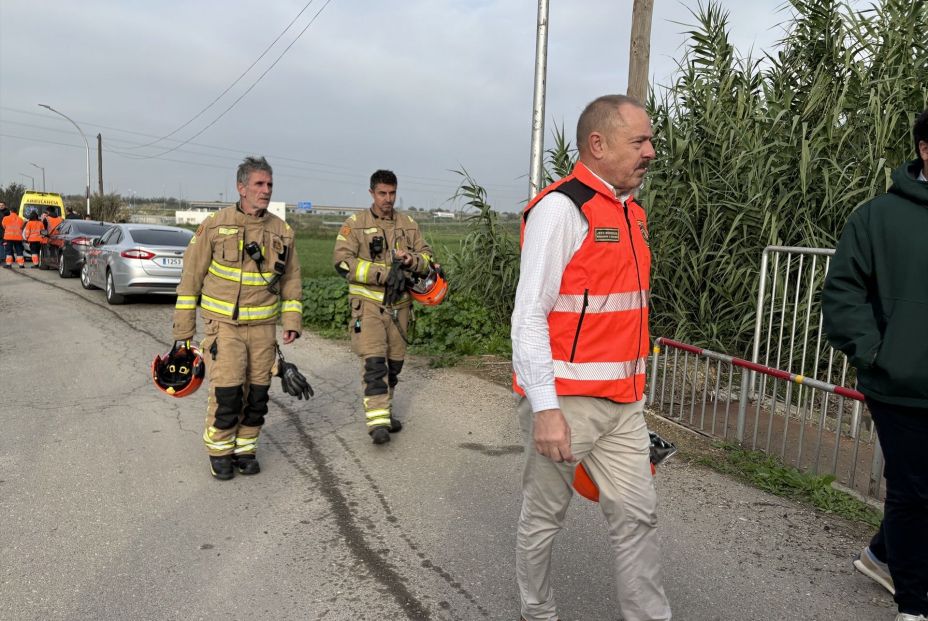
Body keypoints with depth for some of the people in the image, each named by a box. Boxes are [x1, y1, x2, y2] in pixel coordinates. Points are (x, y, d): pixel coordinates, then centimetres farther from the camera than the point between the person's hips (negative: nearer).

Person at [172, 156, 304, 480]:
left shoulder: (282, 231, 5)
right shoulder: (214, 226, -5)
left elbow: (291, 280, 11)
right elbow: (191, 277, -1)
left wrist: (292, 320, 2)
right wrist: (183, 327, -2)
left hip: (263, 326, 4)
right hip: (223, 324, -3)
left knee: (257, 393, 8)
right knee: (227, 392, -7)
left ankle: (246, 448, 27)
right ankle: (220, 451, 15)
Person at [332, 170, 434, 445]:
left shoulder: (409, 224, 10)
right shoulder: (355, 224, -3)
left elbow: (427, 256, 12)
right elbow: (342, 261, -13)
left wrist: (413, 260, -14)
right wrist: (384, 273, -20)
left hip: (399, 304, 5)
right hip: (368, 303, -5)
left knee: (394, 362, 12)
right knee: (374, 360, -13)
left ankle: (384, 411, 29)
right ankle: (377, 421, -11)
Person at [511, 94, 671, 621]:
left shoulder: (632, 211, 12)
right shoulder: (560, 208, -14)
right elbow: (529, 315, -17)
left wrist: (635, 387, 20)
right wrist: (545, 408, -21)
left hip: (623, 402, 8)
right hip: (565, 401, -7)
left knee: (638, 516, 13)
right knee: (544, 517, 11)